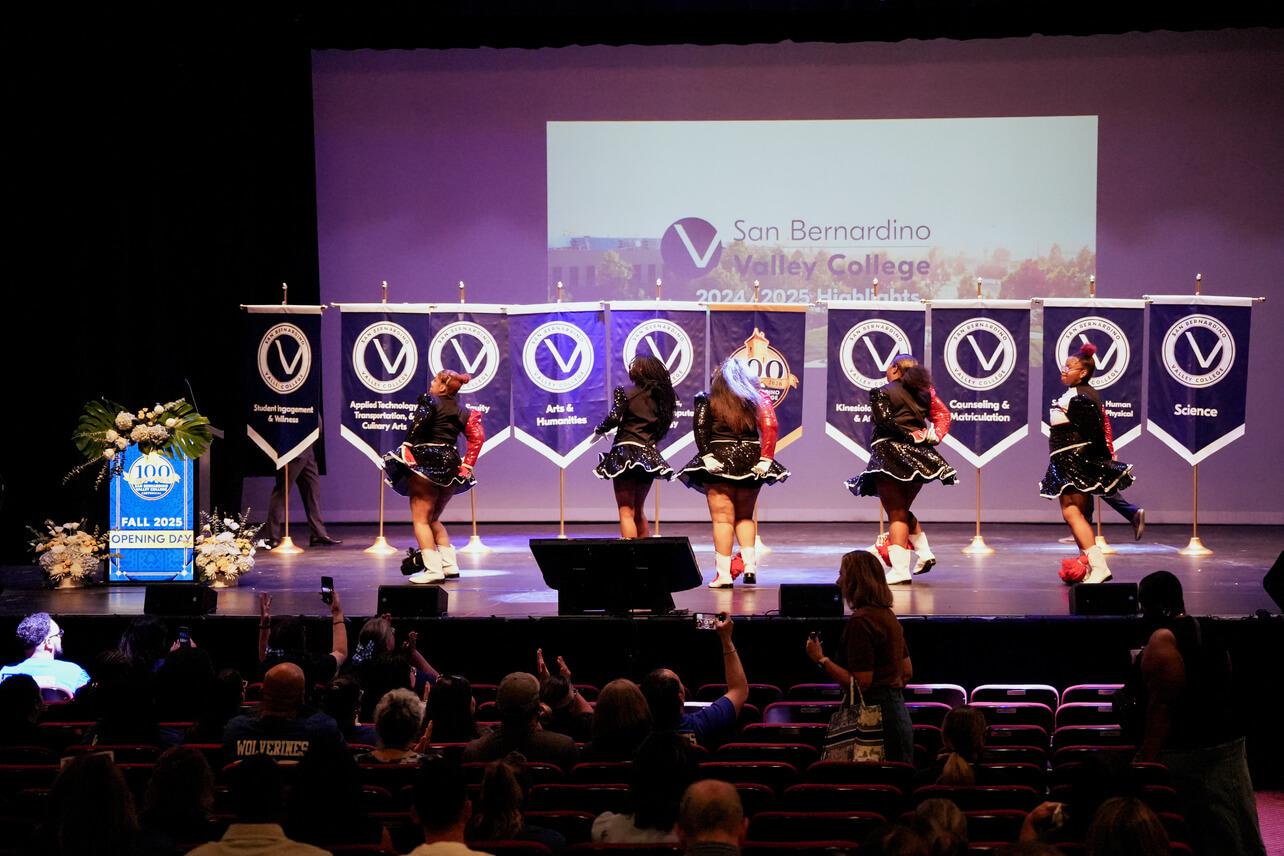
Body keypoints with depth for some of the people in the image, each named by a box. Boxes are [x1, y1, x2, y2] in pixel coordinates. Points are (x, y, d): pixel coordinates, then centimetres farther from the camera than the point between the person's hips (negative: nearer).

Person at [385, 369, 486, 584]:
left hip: (426, 463, -7)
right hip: (451, 466, 7)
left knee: (420, 519, -3)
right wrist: (467, 465, 9)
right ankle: (449, 564, 14)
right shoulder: (461, 411, 15)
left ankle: (433, 569, -12)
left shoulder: (430, 401, -3)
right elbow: (477, 437, 8)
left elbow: (418, 423, -20)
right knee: (433, 519, 21)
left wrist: (407, 447, -16)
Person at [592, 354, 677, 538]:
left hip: (626, 452, -5)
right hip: (649, 455, 5)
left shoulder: (625, 393, -5)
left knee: (626, 511, -5)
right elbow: (663, 427, 10)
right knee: (639, 510, 19)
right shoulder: (660, 396, 9)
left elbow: (614, 418, -14)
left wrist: (599, 431, 3)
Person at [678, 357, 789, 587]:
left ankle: (724, 573, -6)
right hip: (751, 461, 3)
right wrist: (765, 459, -7)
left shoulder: (708, 401, 1)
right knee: (745, 516, 17)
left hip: (720, 459, -3)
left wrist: (706, 456, -13)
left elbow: (700, 429, -12)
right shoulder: (756, 398, 6)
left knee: (723, 518, -2)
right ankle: (750, 563, 1)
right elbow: (770, 426, -5)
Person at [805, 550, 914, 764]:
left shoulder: (860, 621, -16)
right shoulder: (888, 615, 13)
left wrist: (821, 659, -12)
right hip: (897, 708, 10)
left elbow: (861, 682, -19)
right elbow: (907, 672, 18)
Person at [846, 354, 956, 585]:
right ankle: (925, 553, 13)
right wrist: (934, 436, -3)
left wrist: (911, 436, -10)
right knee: (904, 510, 24)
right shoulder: (922, 393, 12)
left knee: (896, 515, -5)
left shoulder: (881, 393, -4)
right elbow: (943, 414, 8)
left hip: (890, 457, -6)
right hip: (919, 458, 6)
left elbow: (885, 421, -17)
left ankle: (900, 570, -12)